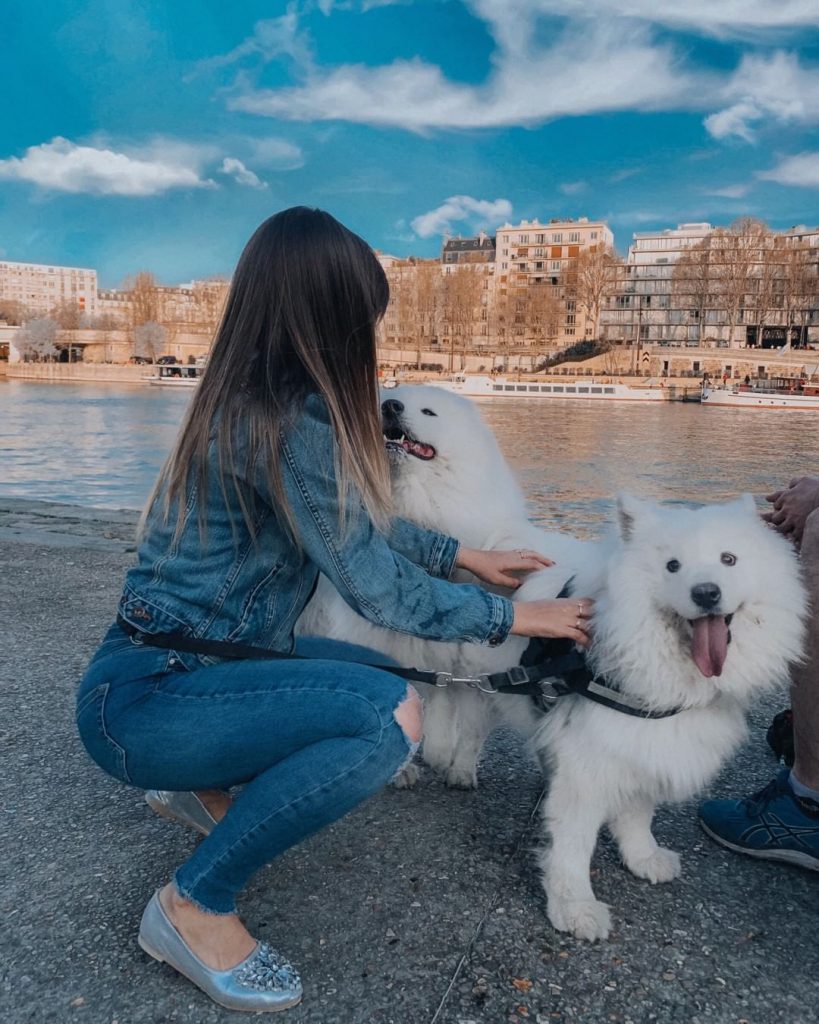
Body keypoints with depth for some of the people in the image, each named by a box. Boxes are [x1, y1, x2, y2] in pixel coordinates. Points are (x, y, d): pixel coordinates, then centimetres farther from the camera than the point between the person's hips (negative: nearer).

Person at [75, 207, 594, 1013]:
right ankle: (193, 904, -6)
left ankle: (204, 787, 21)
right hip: (145, 700, -9)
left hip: (187, 667, 9)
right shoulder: (286, 422, -23)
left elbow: (363, 527, 16)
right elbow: (378, 585, -19)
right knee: (392, 716, -26)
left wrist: (467, 557, 20)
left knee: (389, 678, 13)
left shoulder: (250, 402, 6)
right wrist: (516, 618, -5)